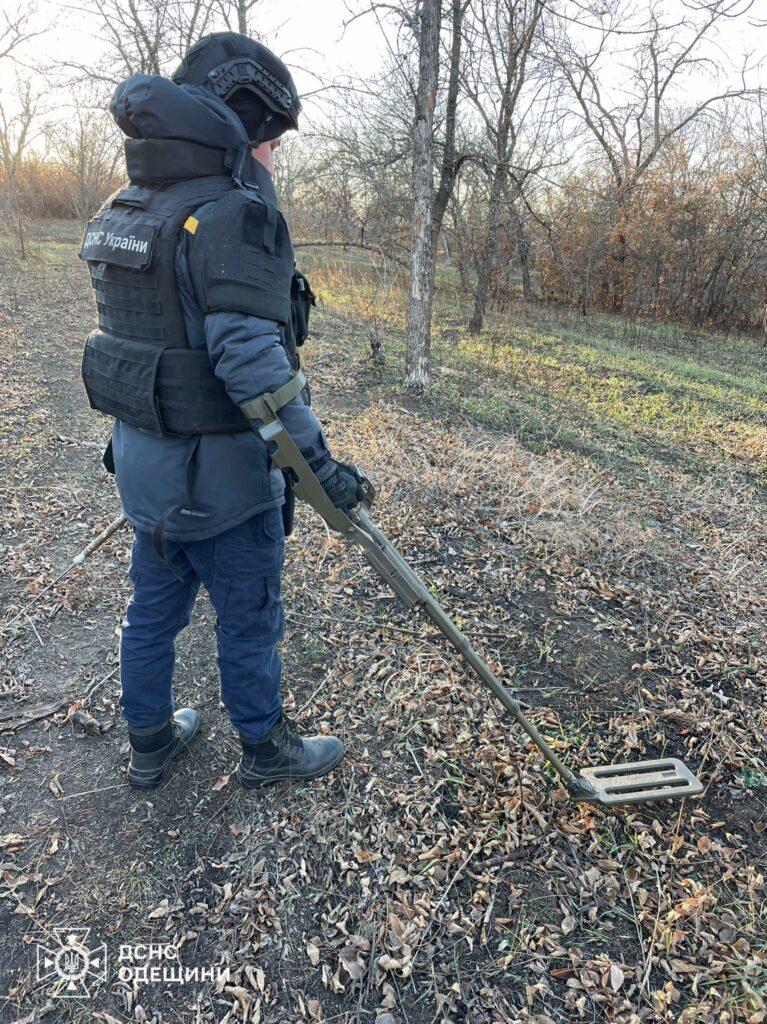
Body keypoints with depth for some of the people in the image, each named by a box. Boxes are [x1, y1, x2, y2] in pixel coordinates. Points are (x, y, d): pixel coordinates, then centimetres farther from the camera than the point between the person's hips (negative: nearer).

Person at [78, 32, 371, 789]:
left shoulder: (128, 208, 9)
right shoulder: (233, 214, -18)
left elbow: (139, 329, 14)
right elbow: (250, 357, -26)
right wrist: (318, 459, -23)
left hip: (143, 453, 8)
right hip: (216, 471, -8)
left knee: (154, 607, 21)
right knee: (250, 619, 11)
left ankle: (150, 744, 41)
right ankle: (266, 750, 33)